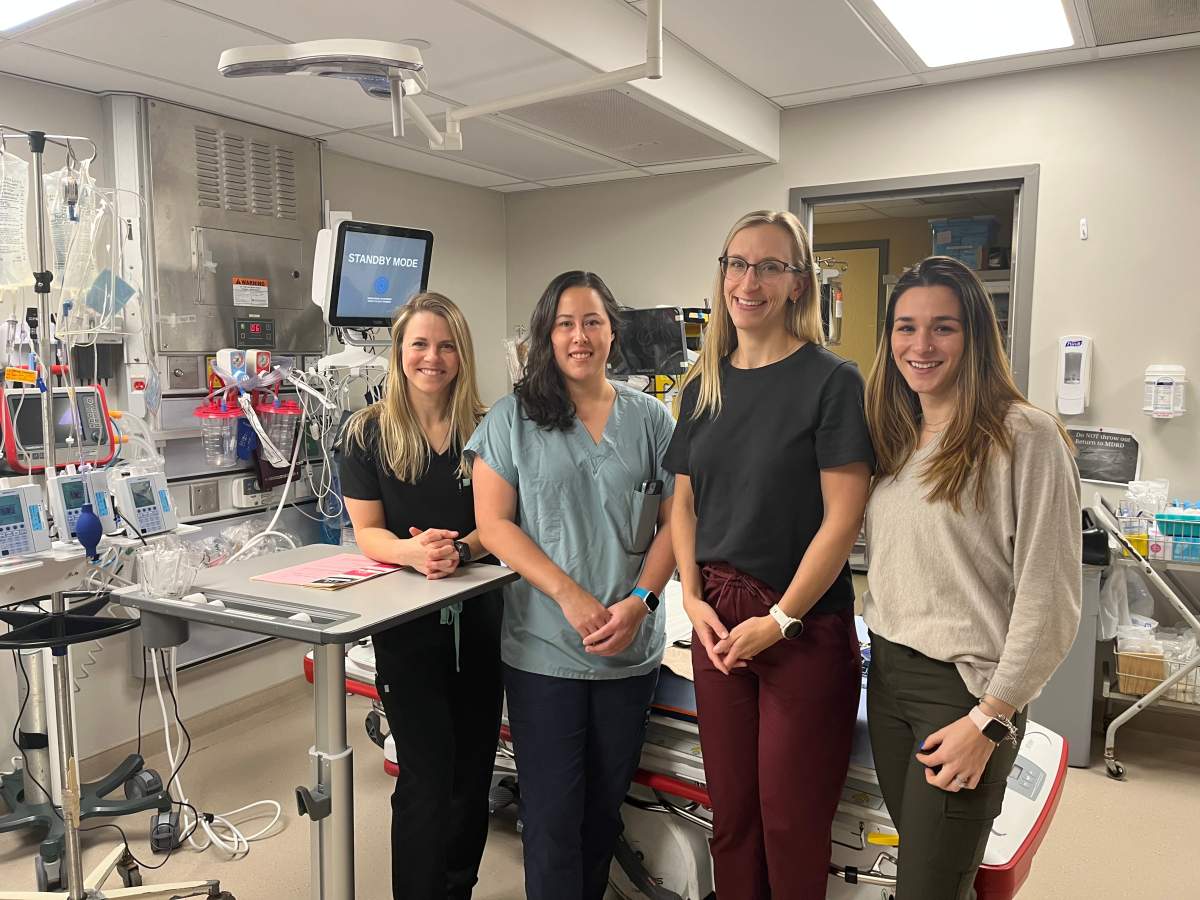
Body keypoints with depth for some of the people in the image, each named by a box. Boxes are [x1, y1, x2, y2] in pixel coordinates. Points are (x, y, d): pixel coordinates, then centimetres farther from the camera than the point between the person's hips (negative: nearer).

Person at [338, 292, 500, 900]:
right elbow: (367, 531, -3)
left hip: (478, 615, 2)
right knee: (426, 779, -2)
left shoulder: (485, 428, 1)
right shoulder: (369, 432, -2)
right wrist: (412, 551, -24)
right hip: (406, 621, -2)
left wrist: (459, 549, -20)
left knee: (473, 770, 14)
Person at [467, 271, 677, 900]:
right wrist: (571, 596, -15)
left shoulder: (650, 418, 3)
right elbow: (493, 523, -6)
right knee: (552, 811, 5)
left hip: (631, 647, 3)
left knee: (606, 801, 18)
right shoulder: (513, 417, -2)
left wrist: (639, 601, -12)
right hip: (543, 647, -2)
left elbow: (675, 521, 2)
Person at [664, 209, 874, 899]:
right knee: (731, 810, 16)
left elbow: (843, 517, -13)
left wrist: (778, 620, -14)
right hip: (718, 618, 5)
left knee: (791, 818, 8)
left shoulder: (831, 381, -9)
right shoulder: (703, 386, 8)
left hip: (804, 626, -4)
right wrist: (694, 599, -2)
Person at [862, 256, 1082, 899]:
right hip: (886, 677, 6)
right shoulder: (896, 437, 9)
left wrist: (989, 719, -13)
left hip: (964, 686, -6)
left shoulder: (1025, 436, -12)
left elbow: (1048, 597, -14)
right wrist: (879, 661, 10)